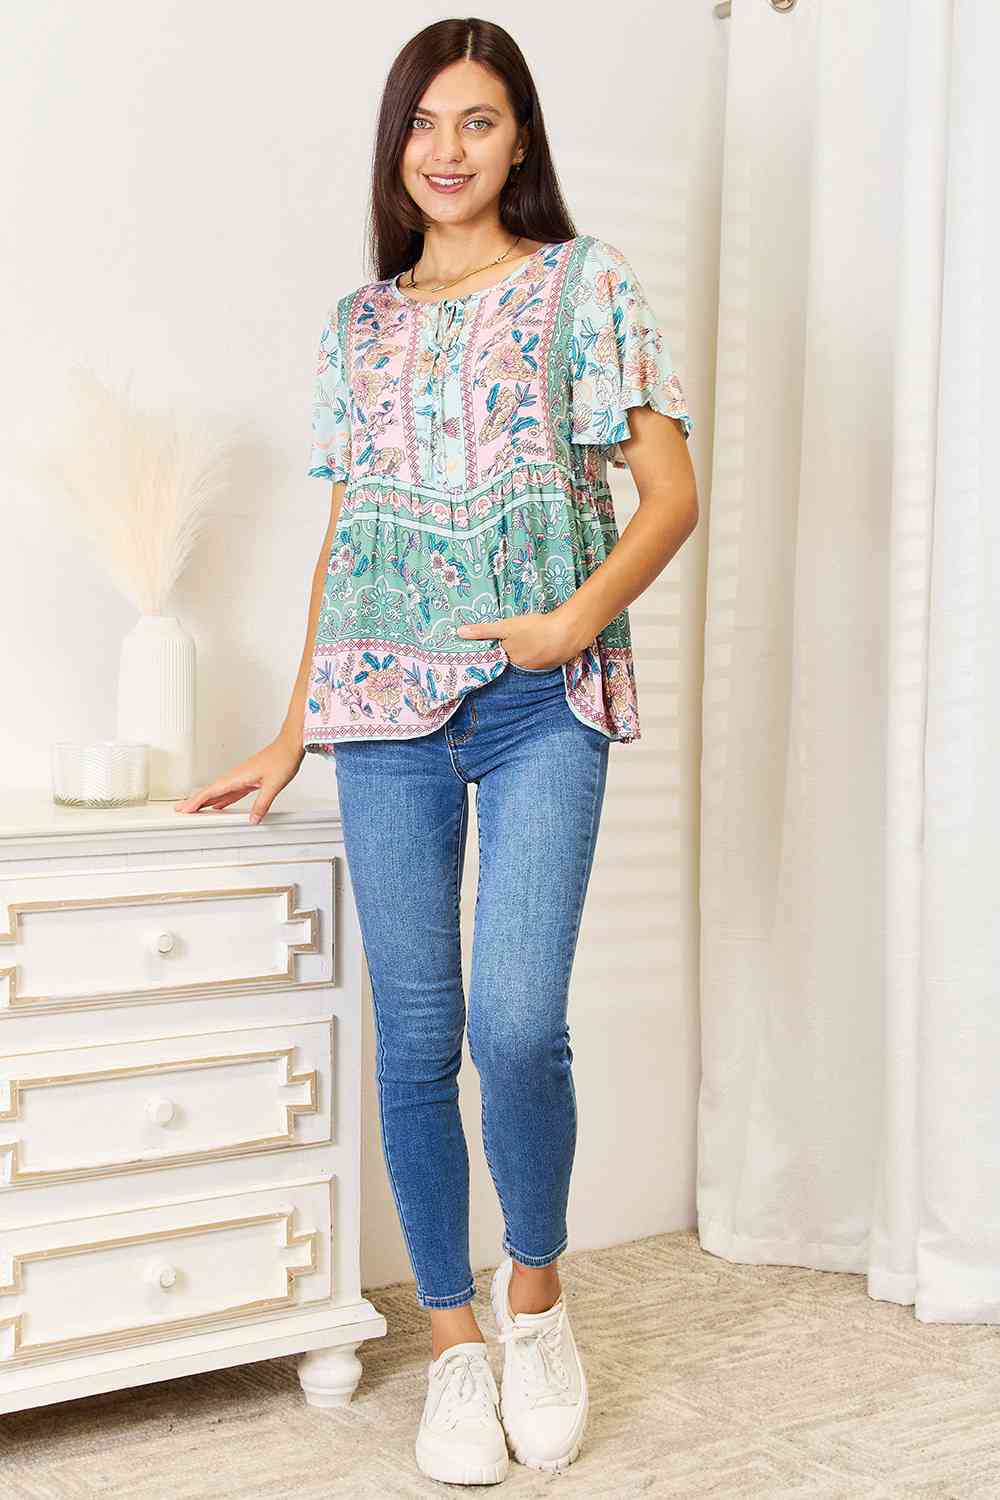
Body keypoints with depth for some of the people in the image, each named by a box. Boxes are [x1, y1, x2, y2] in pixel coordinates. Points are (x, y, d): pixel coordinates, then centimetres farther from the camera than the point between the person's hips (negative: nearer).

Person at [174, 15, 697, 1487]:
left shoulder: (584, 279, 7)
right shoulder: (358, 323, 17)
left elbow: (673, 489, 2)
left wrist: (579, 616, -13)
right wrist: (290, 734, 15)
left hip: (543, 700, -3)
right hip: (385, 700, 3)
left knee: (517, 1025, -13)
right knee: (417, 1036, 2)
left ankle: (534, 1288, 15)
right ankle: (455, 1343, 17)